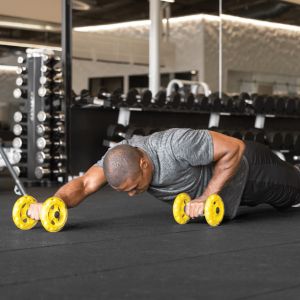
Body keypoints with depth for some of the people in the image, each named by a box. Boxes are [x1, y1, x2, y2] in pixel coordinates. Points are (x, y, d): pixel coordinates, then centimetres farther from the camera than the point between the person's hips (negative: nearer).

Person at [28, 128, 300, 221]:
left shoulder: (178, 145, -47)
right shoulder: (121, 155, -27)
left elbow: (235, 148, -40)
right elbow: (84, 184, -34)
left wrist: (207, 197, -39)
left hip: (245, 165, -6)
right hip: (214, 171, 6)